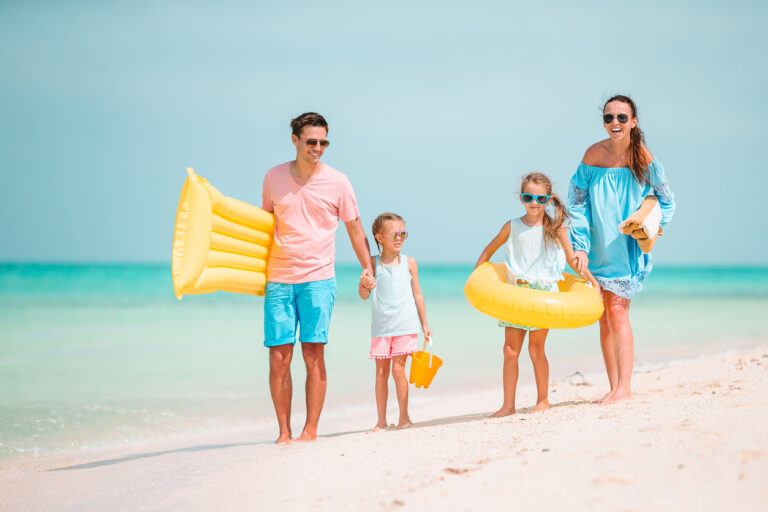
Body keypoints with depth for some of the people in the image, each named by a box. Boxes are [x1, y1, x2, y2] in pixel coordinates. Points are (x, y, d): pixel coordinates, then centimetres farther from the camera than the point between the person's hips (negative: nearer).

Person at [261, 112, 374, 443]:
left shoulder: (336, 182, 2)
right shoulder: (274, 177, 7)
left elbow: (355, 229, 10)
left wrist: (368, 270, 8)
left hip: (317, 279, -2)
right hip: (278, 279, 2)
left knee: (313, 353, -7)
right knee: (279, 356, -3)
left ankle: (310, 429, 0)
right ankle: (283, 431, 5)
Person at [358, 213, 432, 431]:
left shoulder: (409, 263, 3)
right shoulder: (373, 263, 2)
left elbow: (417, 294, 9)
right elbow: (364, 296, 1)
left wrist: (425, 324, 10)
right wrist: (364, 284, -23)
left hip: (405, 325, -1)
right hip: (380, 328, 1)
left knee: (398, 368, -7)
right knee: (381, 372, 4)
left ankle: (404, 417, 3)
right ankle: (381, 420, 11)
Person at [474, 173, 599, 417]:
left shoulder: (556, 227, -2)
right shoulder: (512, 227, 3)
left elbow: (572, 259, 3)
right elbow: (489, 251, 15)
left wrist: (592, 281, -2)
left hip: (544, 291, -2)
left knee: (536, 349, 1)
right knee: (510, 350, 1)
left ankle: (543, 400, 15)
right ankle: (508, 404, 6)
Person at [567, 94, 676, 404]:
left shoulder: (643, 159, -9)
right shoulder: (594, 155, -5)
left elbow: (665, 199, 5)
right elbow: (577, 202, -1)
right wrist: (580, 246, -7)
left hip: (628, 245, -3)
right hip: (598, 246, 3)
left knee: (617, 310, -13)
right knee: (603, 316, 5)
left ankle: (624, 387, -10)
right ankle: (614, 387, 12)